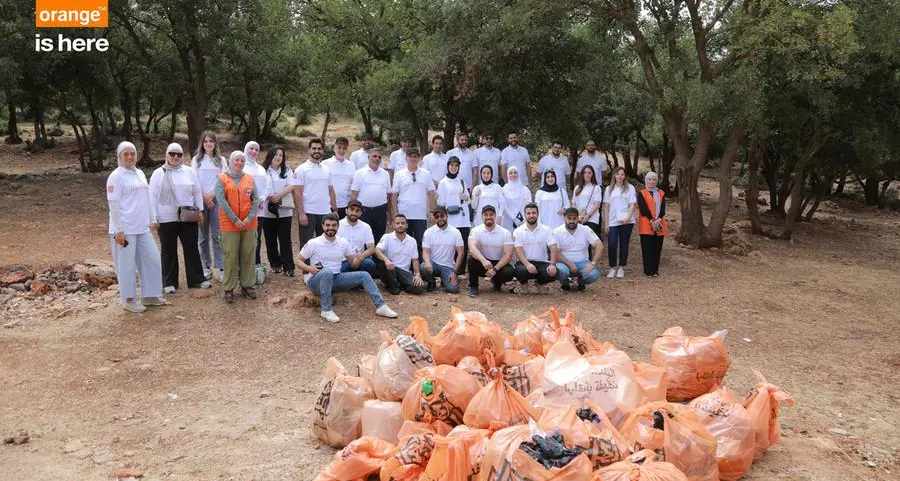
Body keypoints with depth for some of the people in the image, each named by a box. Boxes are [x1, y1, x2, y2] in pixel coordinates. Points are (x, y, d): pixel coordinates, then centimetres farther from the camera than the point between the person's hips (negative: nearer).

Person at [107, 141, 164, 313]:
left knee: (152, 260, 11)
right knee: (126, 266, 2)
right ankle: (128, 300, 13)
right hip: (125, 229, -8)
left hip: (142, 228, 8)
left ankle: (150, 295, 23)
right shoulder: (116, 176, -10)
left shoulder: (140, 174, 13)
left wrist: (152, 220, 18)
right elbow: (113, 204, -13)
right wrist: (119, 230, -17)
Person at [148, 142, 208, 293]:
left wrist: (200, 210, 5)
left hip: (188, 217, 1)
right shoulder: (158, 174, 1)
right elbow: (153, 197, 2)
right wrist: (153, 218, -3)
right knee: (168, 251, 6)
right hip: (166, 218, -1)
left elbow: (197, 192, 11)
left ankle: (197, 279, 15)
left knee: (192, 248, 6)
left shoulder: (190, 172, 6)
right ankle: (169, 282, 14)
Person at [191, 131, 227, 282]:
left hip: (216, 200, 0)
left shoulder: (221, 160, 8)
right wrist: (204, 198, -5)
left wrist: (211, 195, -9)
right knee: (203, 236, 4)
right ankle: (206, 266, 11)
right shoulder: (196, 159, 8)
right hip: (200, 201, 0)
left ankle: (218, 267, -4)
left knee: (217, 235, -4)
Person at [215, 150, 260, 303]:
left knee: (248, 255, 7)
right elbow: (221, 201, -9)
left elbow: (256, 199, 5)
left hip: (249, 224, 3)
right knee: (231, 256, 0)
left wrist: (250, 217, -9)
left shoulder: (250, 178, 9)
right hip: (229, 224, -3)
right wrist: (235, 219, -15)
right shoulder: (222, 179, 0)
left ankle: (247, 285, 18)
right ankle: (229, 288, 8)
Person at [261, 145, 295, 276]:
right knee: (270, 239, 7)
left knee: (285, 239, -2)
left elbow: (290, 186, -2)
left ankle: (288, 266, 0)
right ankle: (275, 264, 18)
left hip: (284, 210, 0)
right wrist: (269, 197, -18)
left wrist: (279, 195, -17)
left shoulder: (287, 170, 10)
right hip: (267, 210, 0)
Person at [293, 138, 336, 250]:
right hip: (308, 213, -5)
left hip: (325, 213, 5)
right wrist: (301, 213, -17)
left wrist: (334, 210, 9)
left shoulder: (326, 169, 12)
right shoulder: (302, 169, -5)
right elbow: (297, 193, -10)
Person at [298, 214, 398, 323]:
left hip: (335, 279, 5)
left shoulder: (343, 243, 5)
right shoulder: (313, 243, -7)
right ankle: (326, 310, -32)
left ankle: (380, 306, -14)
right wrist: (309, 268, -20)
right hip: (316, 281, -5)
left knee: (364, 275, -9)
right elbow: (298, 261, -2)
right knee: (327, 272, -40)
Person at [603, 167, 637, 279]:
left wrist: (628, 217, -17)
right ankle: (612, 268, 5)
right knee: (612, 245, -7)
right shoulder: (609, 189, 10)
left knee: (624, 245, 5)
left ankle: (621, 268, 14)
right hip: (612, 222, 1)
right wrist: (606, 222, 1)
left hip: (626, 222, -1)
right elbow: (606, 206, 8)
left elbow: (633, 204, -1)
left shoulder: (630, 188, 5)